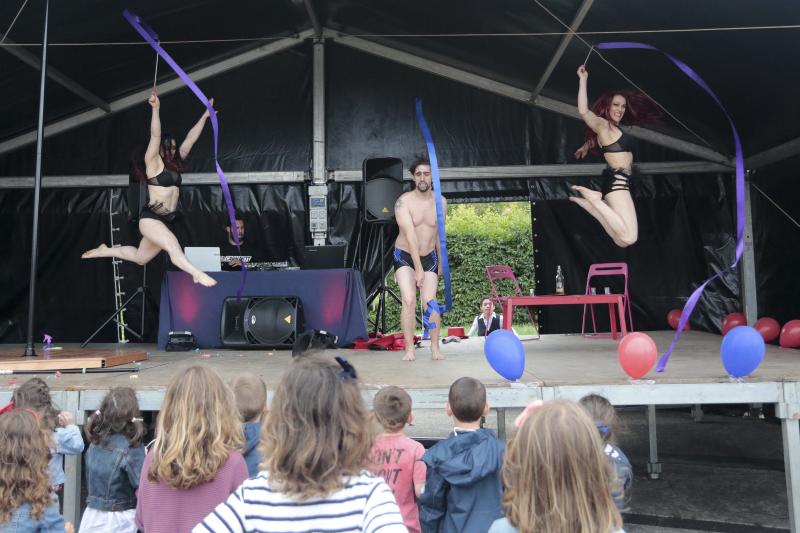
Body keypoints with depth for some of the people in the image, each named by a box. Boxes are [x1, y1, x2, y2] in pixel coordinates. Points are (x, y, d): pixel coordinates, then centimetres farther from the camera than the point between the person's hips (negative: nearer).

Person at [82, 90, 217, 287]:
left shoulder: (174, 164, 14)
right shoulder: (154, 162, -3)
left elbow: (191, 138, 14)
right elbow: (155, 135, -17)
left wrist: (205, 115, 15)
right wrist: (155, 108, -29)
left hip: (165, 220, 8)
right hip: (150, 217, -8)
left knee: (140, 257, 18)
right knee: (173, 246, -29)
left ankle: (104, 251, 36)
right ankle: (197, 274, -46)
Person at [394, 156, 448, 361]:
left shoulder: (441, 202, -3)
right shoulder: (404, 201, -16)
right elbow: (410, 235, -24)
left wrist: (441, 261, 15)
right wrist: (418, 268, -29)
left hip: (429, 257, 3)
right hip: (404, 256, -2)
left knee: (429, 302, -7)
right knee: (408, 300, -17)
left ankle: (435, 347, 7)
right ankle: (409, 348, -7)